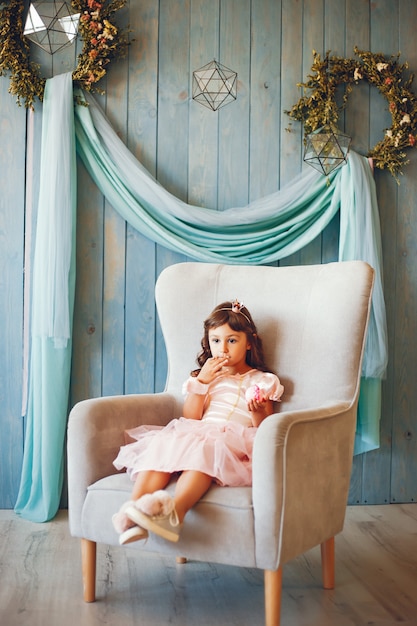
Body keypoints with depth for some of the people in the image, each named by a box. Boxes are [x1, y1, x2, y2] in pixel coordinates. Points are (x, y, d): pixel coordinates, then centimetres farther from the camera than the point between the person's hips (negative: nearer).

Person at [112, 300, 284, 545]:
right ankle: (134, 508, -47)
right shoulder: (206, 376, 27)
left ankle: (175, 511, -62)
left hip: (232, 445, -4)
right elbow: (190, 419, 13)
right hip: (194, 436, 4)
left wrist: (258, 413, -13)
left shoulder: (261, 381, 17)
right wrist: (201, 382, 4)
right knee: (161, 444, -29)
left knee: (204, 449, -39)